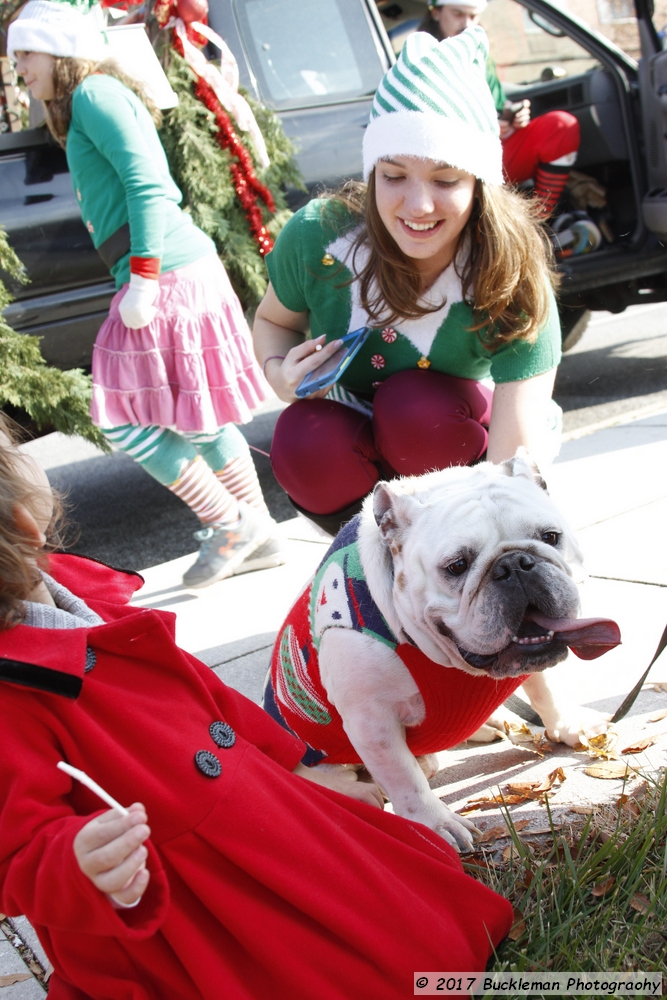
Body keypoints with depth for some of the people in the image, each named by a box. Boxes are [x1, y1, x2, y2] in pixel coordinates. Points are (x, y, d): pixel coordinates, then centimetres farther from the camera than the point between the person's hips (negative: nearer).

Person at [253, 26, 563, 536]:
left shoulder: (513, 282, -28)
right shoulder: (315, 237, -22)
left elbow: (516, 460, -34)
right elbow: (272, 321, 1)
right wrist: (280, 373, -22)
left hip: (455, 442, -2)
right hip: (355, 441, 2)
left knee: (416, 404, -34)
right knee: (302, 440, -31)